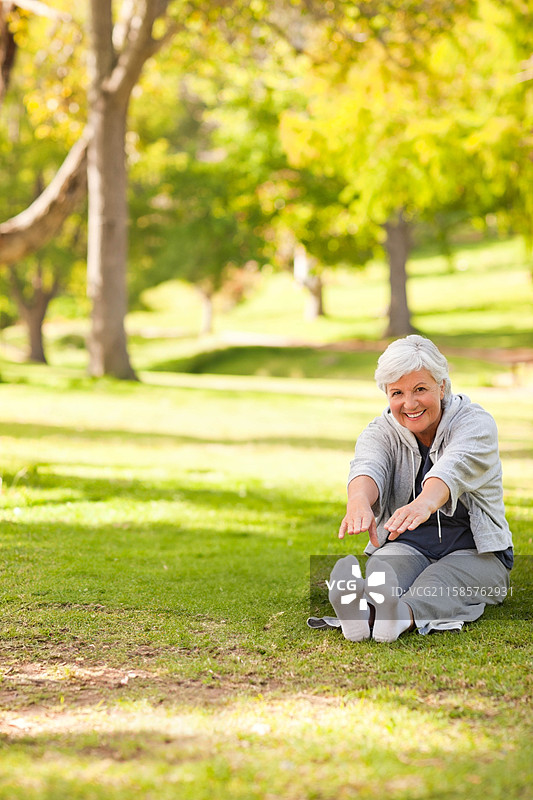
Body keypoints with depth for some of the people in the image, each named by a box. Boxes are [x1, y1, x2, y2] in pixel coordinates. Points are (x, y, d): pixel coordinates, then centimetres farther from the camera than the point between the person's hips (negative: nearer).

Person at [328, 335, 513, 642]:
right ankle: (364, 608, -69)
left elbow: (453, 469, -31)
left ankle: (403, 615, -69)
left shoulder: (475, 422, -8)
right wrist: (359, 501, -50)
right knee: (383, 569, -35)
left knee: (442, 582, -37)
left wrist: (424, 504, -55)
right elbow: (368, 467, -23)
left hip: (474, 551, -1)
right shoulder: (381, 432, 2)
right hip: (407, 546, 2)